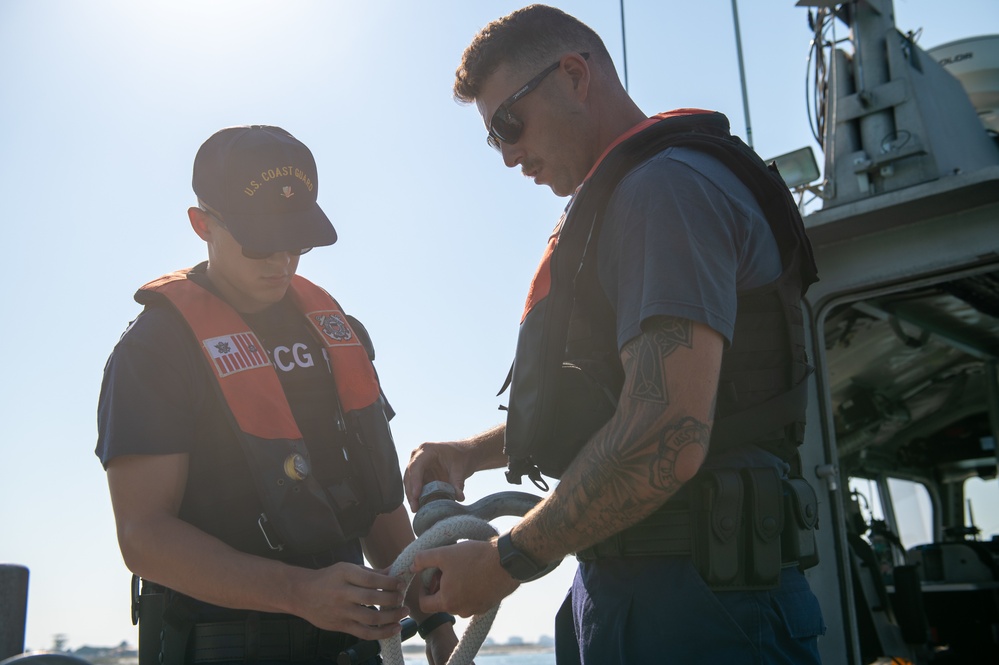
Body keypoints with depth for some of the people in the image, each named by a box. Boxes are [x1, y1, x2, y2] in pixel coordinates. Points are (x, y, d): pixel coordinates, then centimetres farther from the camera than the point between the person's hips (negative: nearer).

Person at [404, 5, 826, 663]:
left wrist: (506, 561, -16)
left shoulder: (666, 185, -15)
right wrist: (474, 451, 11)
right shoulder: (616, 198, 19)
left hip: (692, 607, -10)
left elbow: (666, 440, -26)